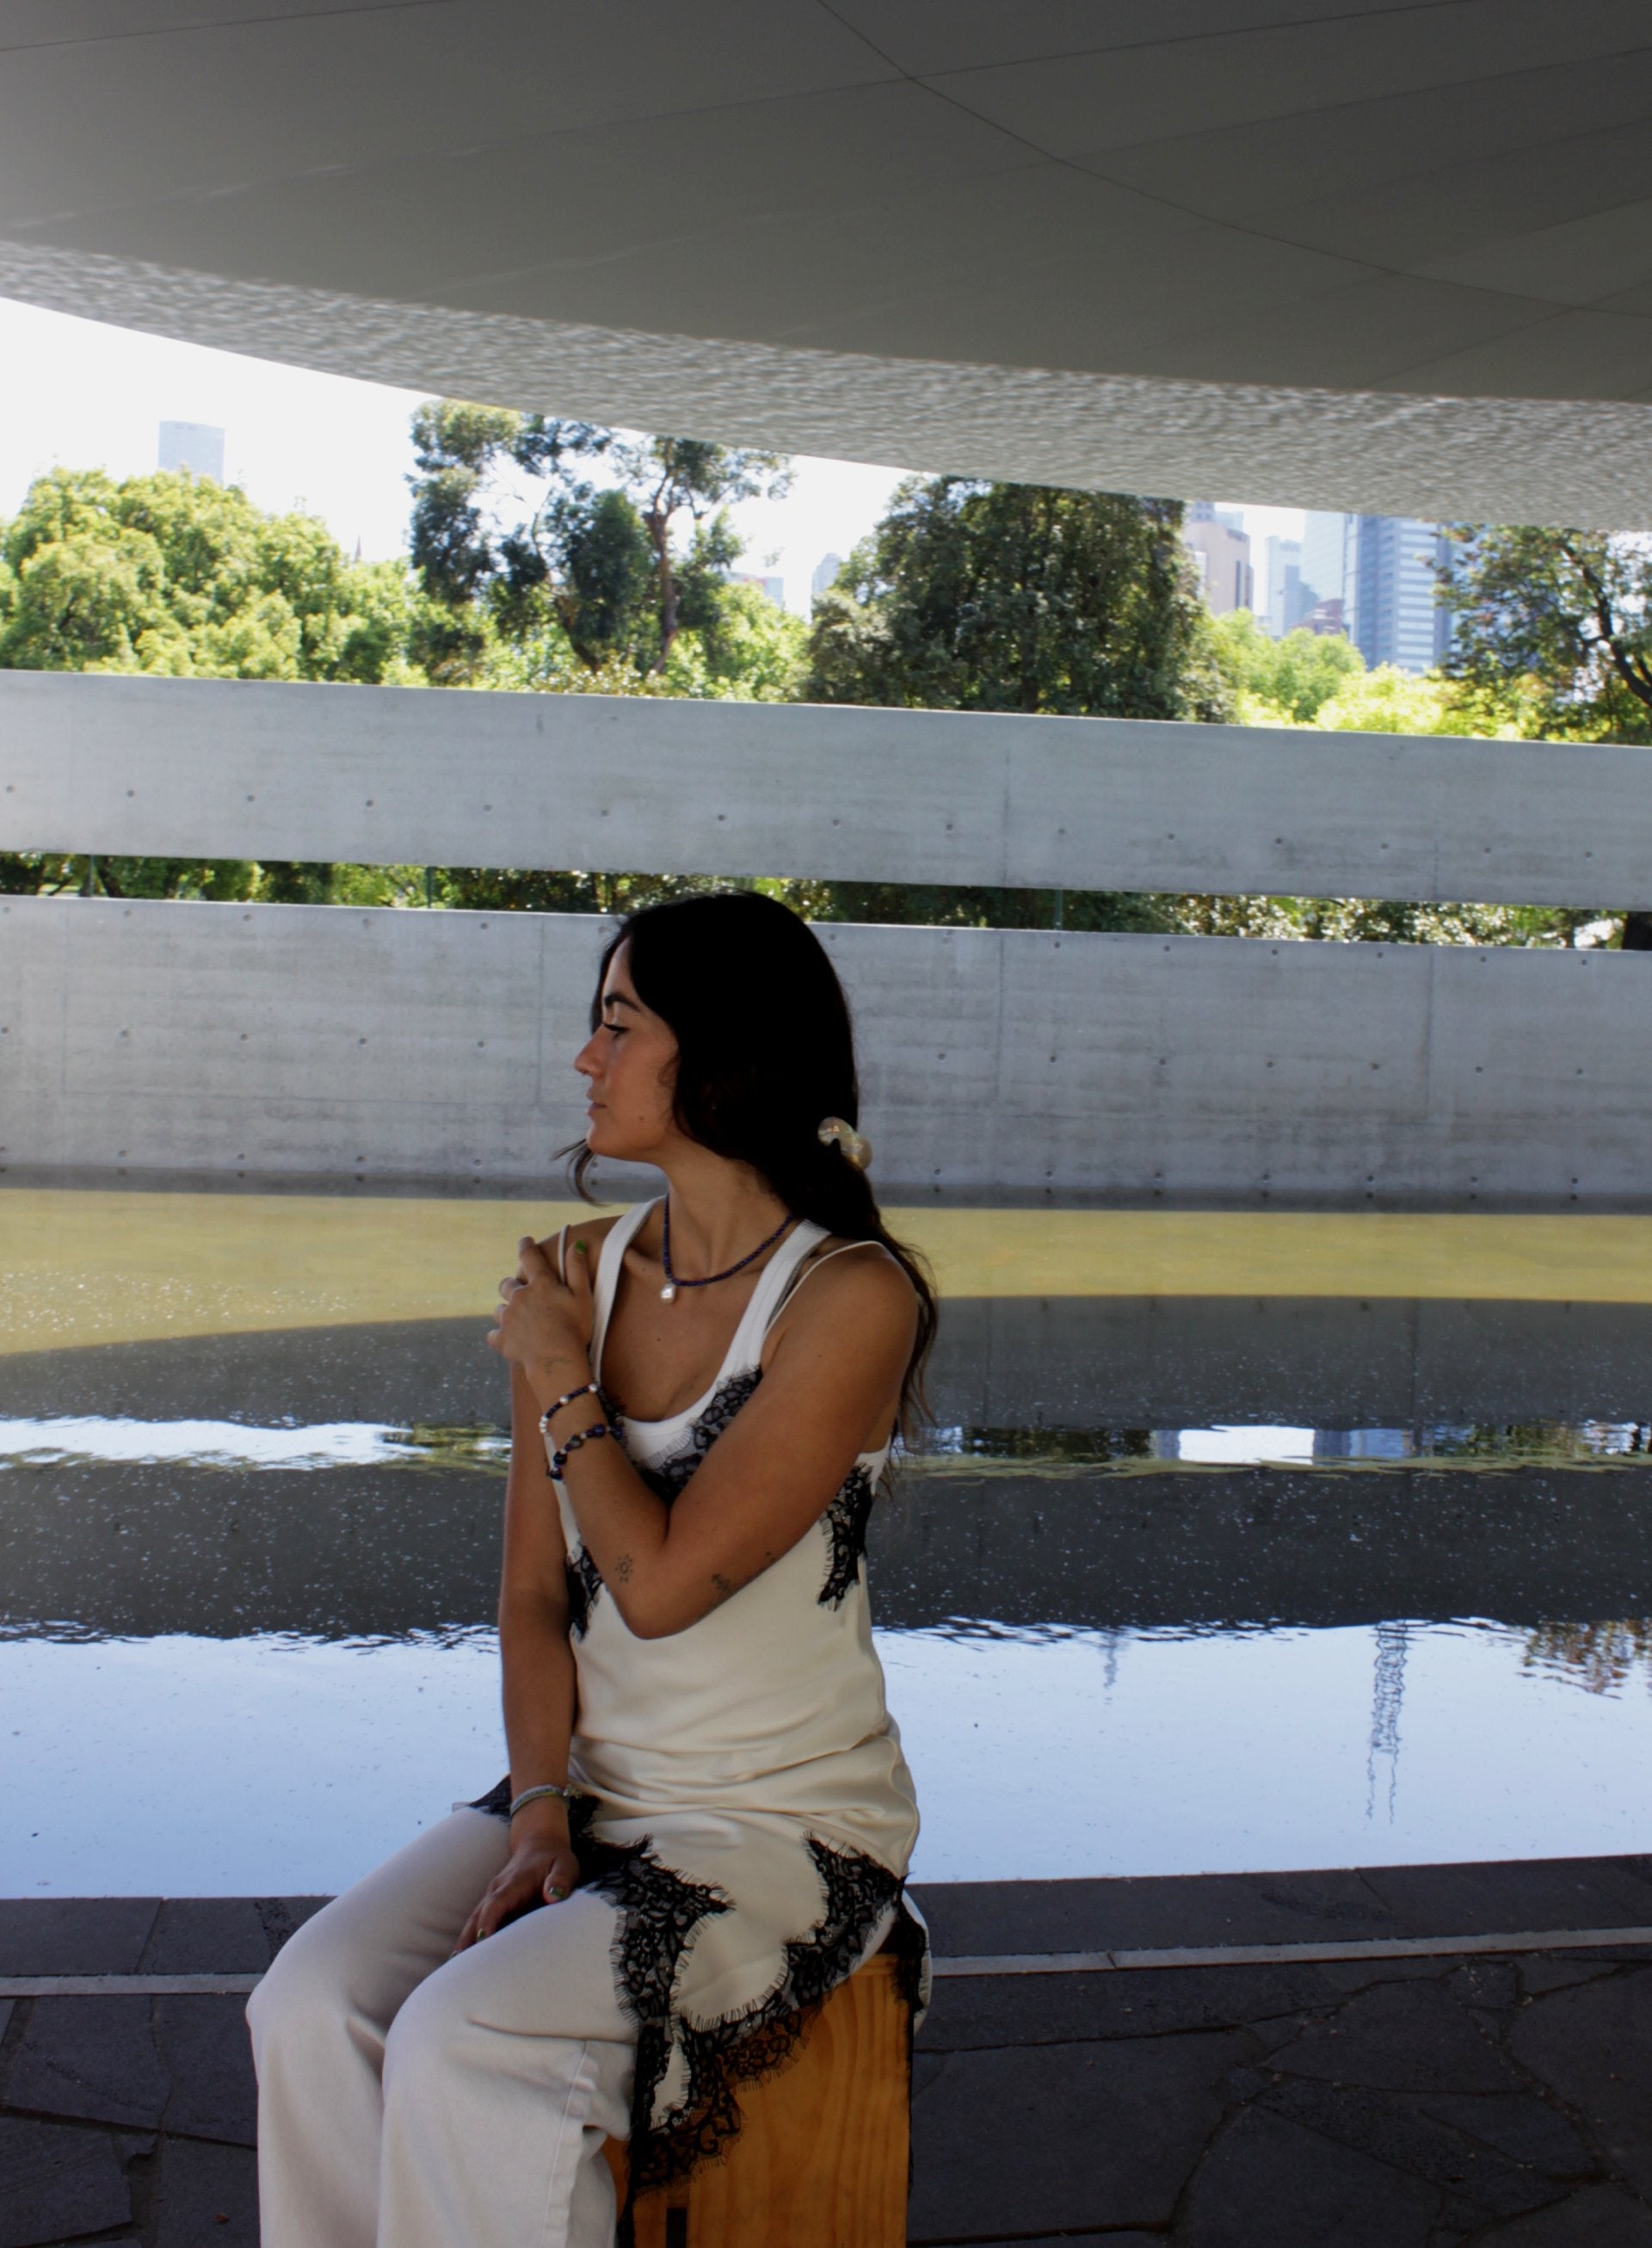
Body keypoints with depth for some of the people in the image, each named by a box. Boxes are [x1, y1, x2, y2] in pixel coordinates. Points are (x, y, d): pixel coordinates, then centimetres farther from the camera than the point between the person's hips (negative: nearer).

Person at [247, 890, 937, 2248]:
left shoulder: (851, 1299, -17)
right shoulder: (581, 1270, 2)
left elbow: (660, 1583, -21)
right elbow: (536, 1592, 4)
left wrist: (559, 1375, -9)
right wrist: (541, 1810, -9)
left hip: (787, 1828, -5)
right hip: (591, 1790, 6)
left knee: (464, 2045, -23)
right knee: (310, 2007, -15)